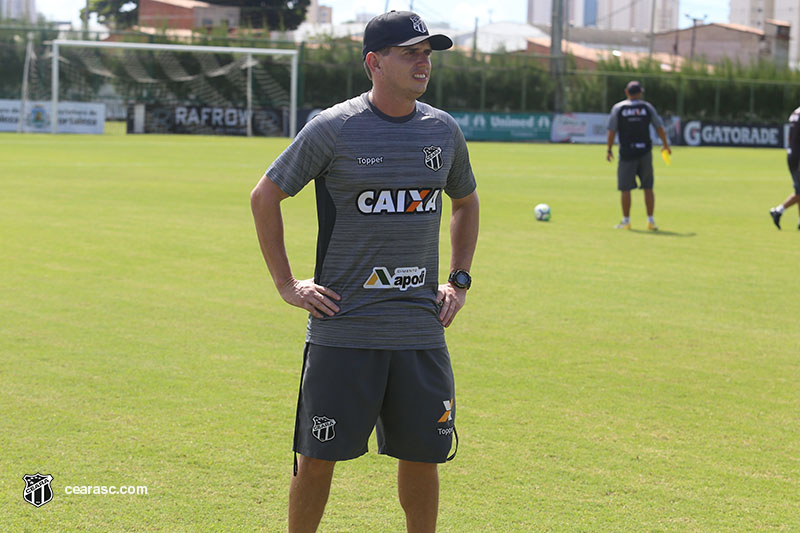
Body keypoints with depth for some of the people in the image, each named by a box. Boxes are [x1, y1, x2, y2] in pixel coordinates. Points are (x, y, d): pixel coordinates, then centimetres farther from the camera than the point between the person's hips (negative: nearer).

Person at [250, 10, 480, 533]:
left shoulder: (444, 131, 8)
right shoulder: (333, 129, -6)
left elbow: (466, 202, 26)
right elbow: (265, 197, 2)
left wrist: (460, 281, 16)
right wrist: (287, 284, -1)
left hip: (421, 330, 4)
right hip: (343, 329, -4)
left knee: (423, 456, 7)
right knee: (317, 458, 1)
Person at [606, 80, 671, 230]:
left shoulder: (618, 108, 1)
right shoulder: (647, 107, 4)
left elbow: (612, 131, -3)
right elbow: (660, 128, 4)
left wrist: (609, 150, 5)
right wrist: (665, 145, 17)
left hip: (627, 152, -1)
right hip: (645, 151, 1)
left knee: (625, 188, 4)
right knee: (648, 187, 8)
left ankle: (626, 221, 4)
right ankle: (651, 220, 6)